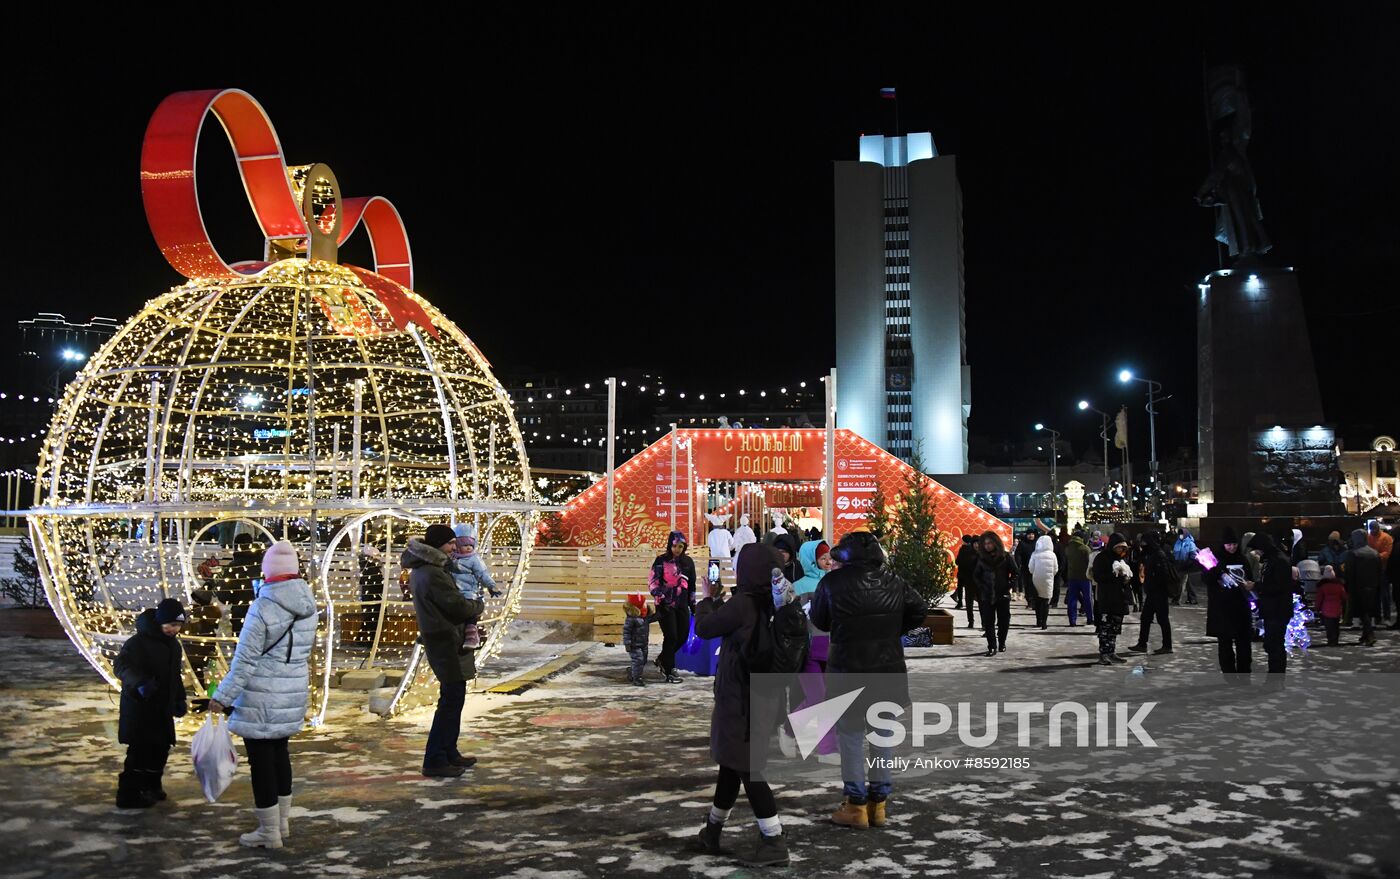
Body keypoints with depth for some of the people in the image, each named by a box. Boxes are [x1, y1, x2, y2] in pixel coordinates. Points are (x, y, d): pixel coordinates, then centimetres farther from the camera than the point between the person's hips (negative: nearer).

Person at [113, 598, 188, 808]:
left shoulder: (173, 645, 11)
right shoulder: (138, 642, -16)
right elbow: (120, 665, -27)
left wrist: (179, 699, 16)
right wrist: (140, 682, -44)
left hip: (162, 709, 8)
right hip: (139, 707, -8)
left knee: (161, 748, 13)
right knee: (140, 750, -8)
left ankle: (151, 787, 28)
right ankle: (129, 795, 1)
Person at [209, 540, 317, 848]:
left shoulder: (262, 607, -18)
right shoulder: (309, 606, 2)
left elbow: (245, 660, -16)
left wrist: (223, 696, -10)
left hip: (261, 698, -7)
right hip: (294, 693, 7)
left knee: (261, 760, 3)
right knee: (280, 753, 20)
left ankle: (269, 833, 11)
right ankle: (281, 824, 30)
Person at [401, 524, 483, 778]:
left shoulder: (420, 571, 12)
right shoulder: (433, 574, -21)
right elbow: (459, 606, -19)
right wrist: (479, 605, 1)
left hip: (439, 639, 11)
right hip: (446, 641, -11)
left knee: (452, 698, 17)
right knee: (451, 699, -7)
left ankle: (449, 753, 25)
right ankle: (435, 760, -5)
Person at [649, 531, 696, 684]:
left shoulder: (688, 561, 10)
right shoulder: (661, 561, -4)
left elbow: (692, 585, 17)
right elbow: (653, 582, -6)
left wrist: (693, 604, 17)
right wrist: (660, 597, -19)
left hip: (682, 604, 5)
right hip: (666, 605, -5)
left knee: (683, 636, 4)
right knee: (671, 637, -5)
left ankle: (662, 659, 27)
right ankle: (669, 671, 9)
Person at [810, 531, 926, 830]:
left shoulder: (833, 581, -11)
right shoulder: (892, 581, 1)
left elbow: (819, 619, 1)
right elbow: (920, 610, 9)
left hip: (849, 670, -4)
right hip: (888, 669, 4)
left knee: (851, 735, 6)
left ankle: (856, 805, 8)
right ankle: (879, 802, 21)